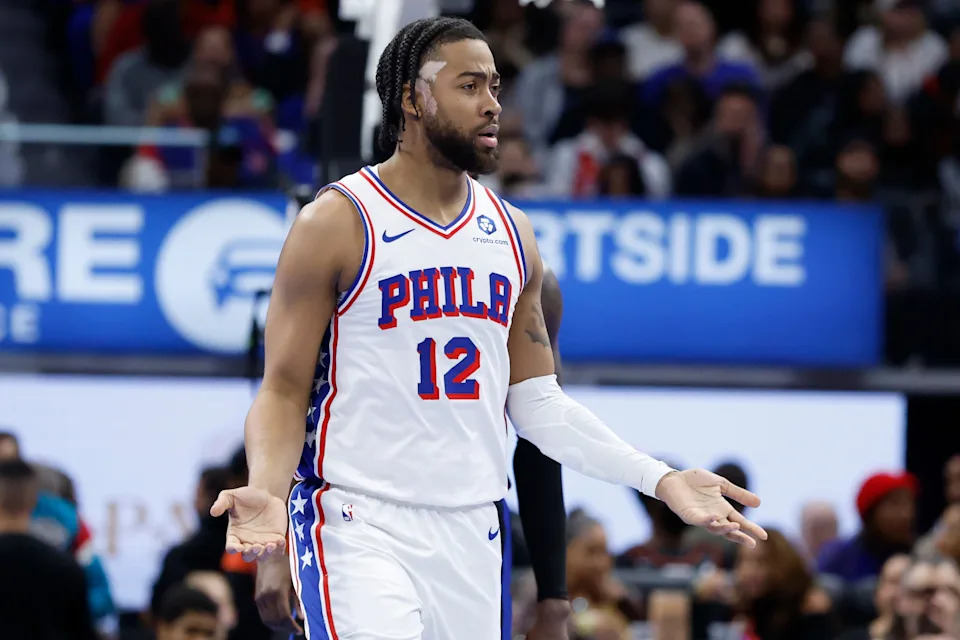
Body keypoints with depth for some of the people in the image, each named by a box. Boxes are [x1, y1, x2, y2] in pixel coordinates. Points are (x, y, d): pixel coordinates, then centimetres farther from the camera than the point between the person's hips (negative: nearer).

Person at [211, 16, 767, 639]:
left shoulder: (511, 233, 12)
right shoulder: (336, 224, -5)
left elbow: (537, 402, 16)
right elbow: (285, 390, -5)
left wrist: (658, 478, 6)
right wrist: (265, 490, -24)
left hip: (473, 534, 6)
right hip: (361, 527, -6)